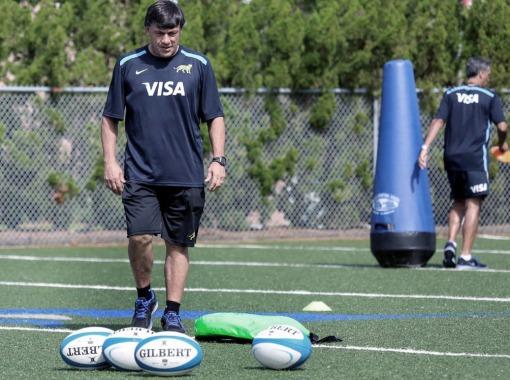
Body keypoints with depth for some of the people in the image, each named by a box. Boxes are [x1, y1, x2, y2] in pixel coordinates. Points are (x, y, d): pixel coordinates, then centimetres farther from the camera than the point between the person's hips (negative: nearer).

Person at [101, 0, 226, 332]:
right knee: (140, 236, -14)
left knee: (178, 244, 3)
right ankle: (144, 298, 9)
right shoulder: (128, 66, 5)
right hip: (140, 174, -1)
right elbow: (111, 118, 10)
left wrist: (218, 160, -2)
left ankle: (172, 314, 12)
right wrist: (110, 161, 1)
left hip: (187, 176, 1)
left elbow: (215, 117, 9)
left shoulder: (198, 65, 5)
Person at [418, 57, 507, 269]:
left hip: (452, 157, 5)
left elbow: (438, 121, 0)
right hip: (475, 157, -5)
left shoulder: (451, 95, 9)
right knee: (473, 205, -3)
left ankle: (450, 244, -1)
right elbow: (502, 126, -5)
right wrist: (502, 144, 16)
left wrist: (425, 147, -5)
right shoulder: (489, 97, -1)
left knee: (458, 203, 18)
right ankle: (466, 257, -7)